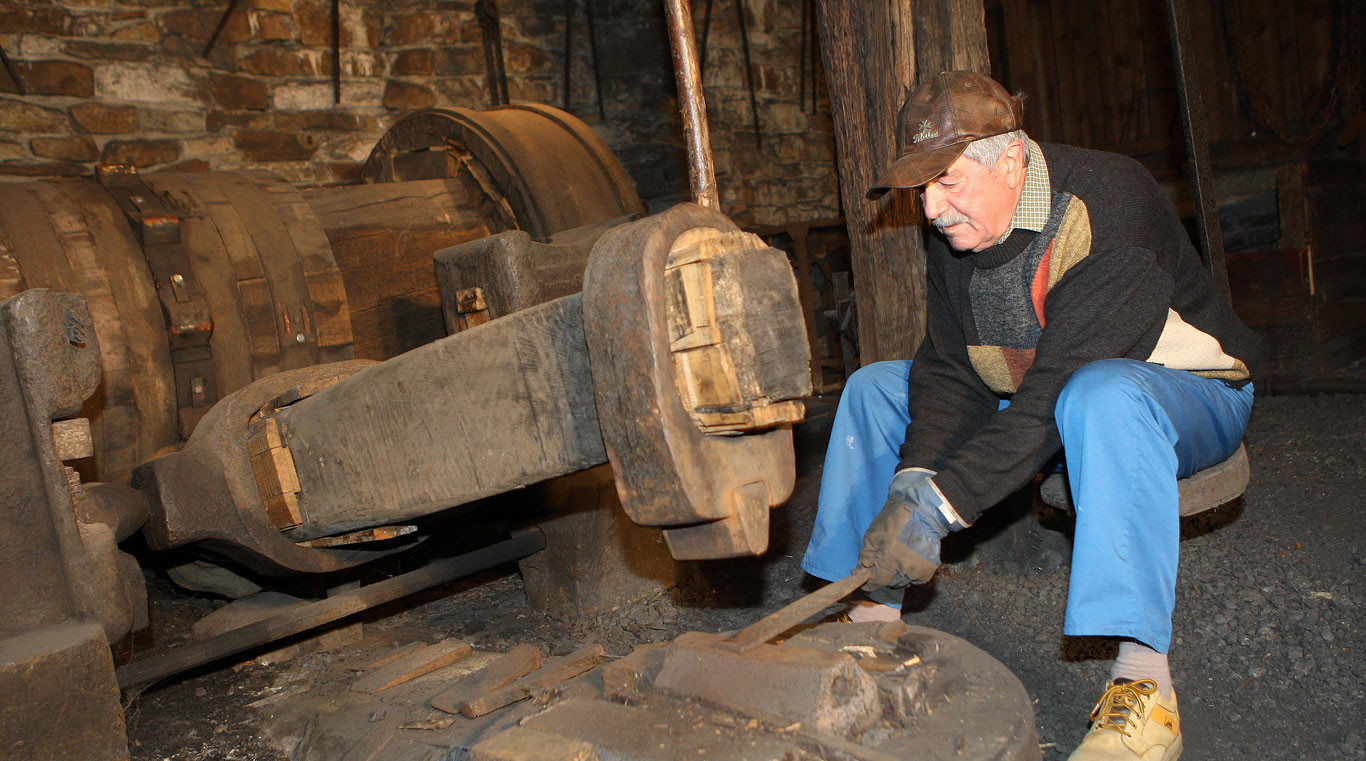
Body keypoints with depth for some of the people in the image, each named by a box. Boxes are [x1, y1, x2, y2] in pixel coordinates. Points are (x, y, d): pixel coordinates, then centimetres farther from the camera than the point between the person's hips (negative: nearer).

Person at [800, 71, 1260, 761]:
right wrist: (915, 477, -29)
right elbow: (947, 369, -11)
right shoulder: (954, 225, -7)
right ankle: (872, 614, -5)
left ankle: (1143, 684, -37)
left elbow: (1060, 385, -38)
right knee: (873, 387, -3)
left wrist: (942, 499, -42)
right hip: (1033, 399, 7)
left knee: (1099, 398, -42)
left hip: (1185, 393, -6)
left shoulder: (1109, 201, -30)